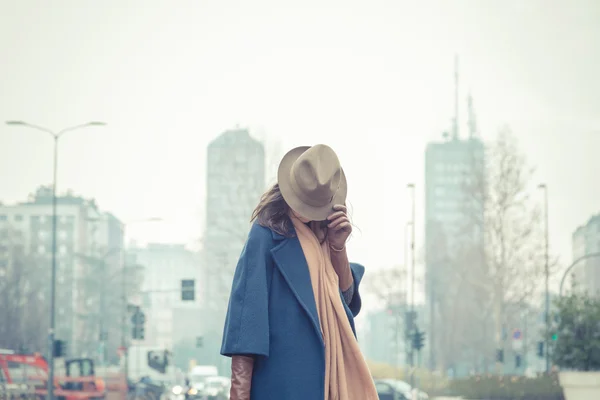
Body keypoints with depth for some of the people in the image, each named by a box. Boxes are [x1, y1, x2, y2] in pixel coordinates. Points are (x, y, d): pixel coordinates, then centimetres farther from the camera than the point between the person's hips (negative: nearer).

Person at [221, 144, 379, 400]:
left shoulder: (323, 235, 14)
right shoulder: (267, 234, -7)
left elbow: (346, 295, 12)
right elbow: (248, 303, -13)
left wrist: (338, 247, -4)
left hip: (326, 368, 7)